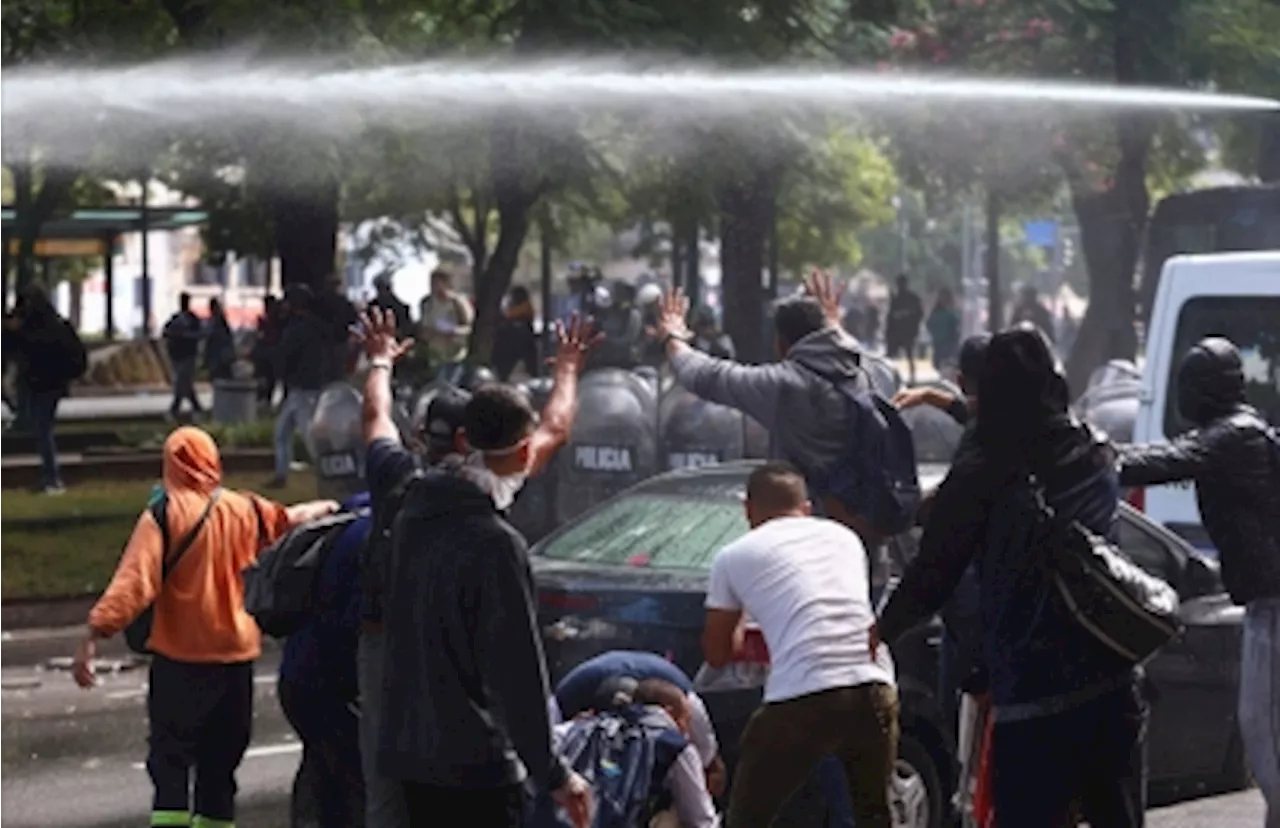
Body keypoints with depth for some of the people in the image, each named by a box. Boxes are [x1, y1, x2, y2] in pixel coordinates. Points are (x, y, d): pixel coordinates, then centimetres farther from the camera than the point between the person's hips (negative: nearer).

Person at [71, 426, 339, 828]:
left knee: (170, 756, -3)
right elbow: (289, 519, 27)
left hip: (179, 658, -4)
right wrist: (325, 508, 48)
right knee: (220, 761, 12)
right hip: (235, 655, 4)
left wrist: (93, 636, -22)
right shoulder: (243, 509, 5)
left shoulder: (163, 515, -9)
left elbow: (132, 582, -20)